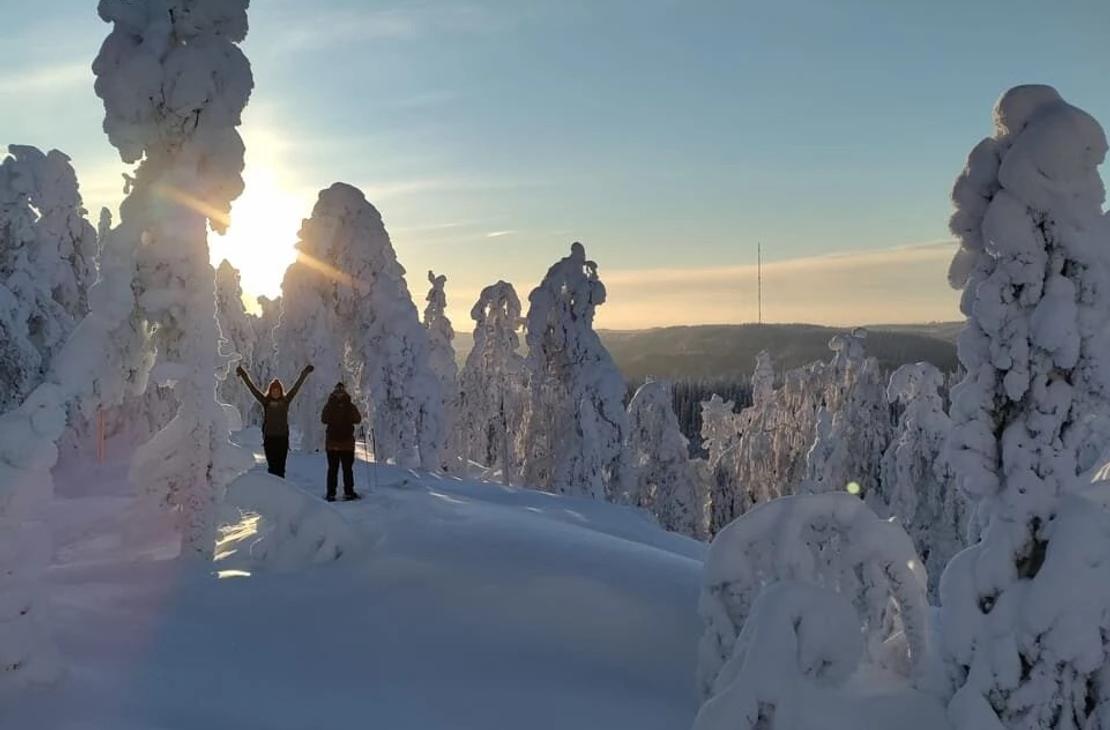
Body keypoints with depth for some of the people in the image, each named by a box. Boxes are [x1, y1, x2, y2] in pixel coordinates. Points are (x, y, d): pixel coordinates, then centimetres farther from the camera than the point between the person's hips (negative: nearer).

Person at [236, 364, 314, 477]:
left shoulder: (286, 401, 6)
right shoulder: (265, 401, 4)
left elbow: (297, 386, 5)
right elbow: (252, 388, 2)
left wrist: (304, 374, 3)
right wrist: (243, 375, -1)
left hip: (282, 438, 1)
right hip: (269, 438, -1)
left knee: (280, 466, 2)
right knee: (272, 466, 1)